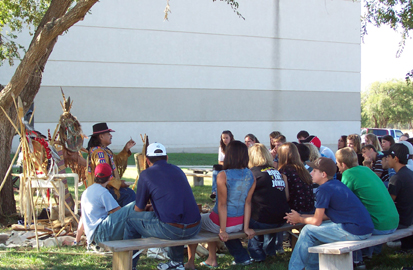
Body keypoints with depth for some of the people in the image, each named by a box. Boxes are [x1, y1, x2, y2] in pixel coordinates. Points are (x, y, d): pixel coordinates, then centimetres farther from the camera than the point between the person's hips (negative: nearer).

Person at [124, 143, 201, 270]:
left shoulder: (146, 174, 2)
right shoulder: (177, 170, 19)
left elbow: (139, 209, 10)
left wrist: (147, 208, 35)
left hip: (170, 230, -6)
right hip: (194, 229, 6)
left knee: (131, 221, 14)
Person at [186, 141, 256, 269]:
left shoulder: (223, 176, -21)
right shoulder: (251, 175, -5)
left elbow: (222, 204, -18)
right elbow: (247, 203, -3)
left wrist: (222, 230, -13)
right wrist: (246, 228, 0)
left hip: (223, 222, -6)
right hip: (239, 223, 6)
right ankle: (212, 259, 41)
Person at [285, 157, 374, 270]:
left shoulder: (324, 189, -12)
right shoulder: (336, 184, 15)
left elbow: (316, 221, -9)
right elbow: (325, 215, 21)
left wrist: (299, 219, 10)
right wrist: (301, 216, 20)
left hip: (355, 232, -10)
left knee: (308, 230, -1)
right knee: (316, 229, 21)